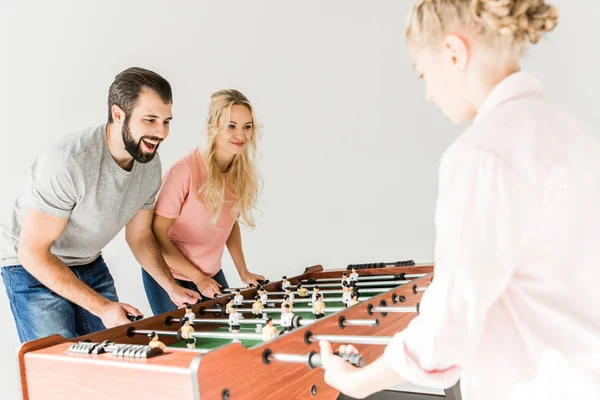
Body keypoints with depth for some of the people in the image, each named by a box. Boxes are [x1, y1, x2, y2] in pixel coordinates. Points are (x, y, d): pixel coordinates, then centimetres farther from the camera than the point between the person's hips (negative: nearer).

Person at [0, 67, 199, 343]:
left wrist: (171, 288, -8)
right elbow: (32, 253, -26)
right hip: (33, 268, -6)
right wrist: (101, 307, -29)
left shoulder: (150, 164, -10)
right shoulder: (67, 162, -31)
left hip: (90, 265, 6)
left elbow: (139, 235, 4)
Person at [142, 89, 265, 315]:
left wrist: (243, 272, 2)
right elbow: (158, 234, -17)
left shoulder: (243, 173, -7)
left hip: (212, 274, 5)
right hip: (170, 277, -5)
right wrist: (197, 278, -13)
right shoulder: (185, 171, -24)